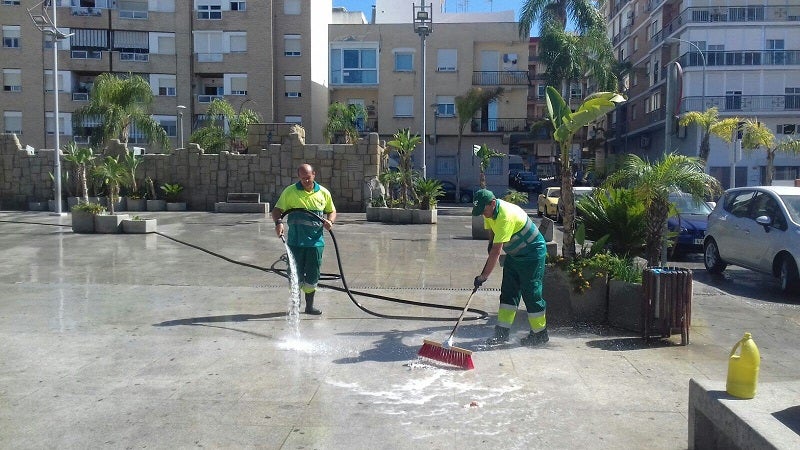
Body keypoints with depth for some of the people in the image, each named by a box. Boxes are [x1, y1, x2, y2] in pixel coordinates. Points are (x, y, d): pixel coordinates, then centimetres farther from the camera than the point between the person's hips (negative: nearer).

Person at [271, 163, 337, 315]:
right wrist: (278, 222, -20)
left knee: (312, 276, 8)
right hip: (295, 241, -2)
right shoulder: (289, 192, -1)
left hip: (315, 241, 2)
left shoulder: (323, 193, 6)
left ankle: (309, 306, 23)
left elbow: (332, 211, 17)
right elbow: (277, 210, 1)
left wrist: (330, 221, -4)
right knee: (296, 275, 3)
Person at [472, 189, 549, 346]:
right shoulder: (489, 211, -6)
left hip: (532, 253, -9)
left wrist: (483, 276, -33)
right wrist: (491, 243, 4)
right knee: (508, 292, 5)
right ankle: (502, 332, 7)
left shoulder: (505, 216, -34)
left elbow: (496, 251, -35)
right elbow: (491, 230, 20)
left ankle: (540, 334, 10)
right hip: (514, 253, 9)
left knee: (531, 293, -5)